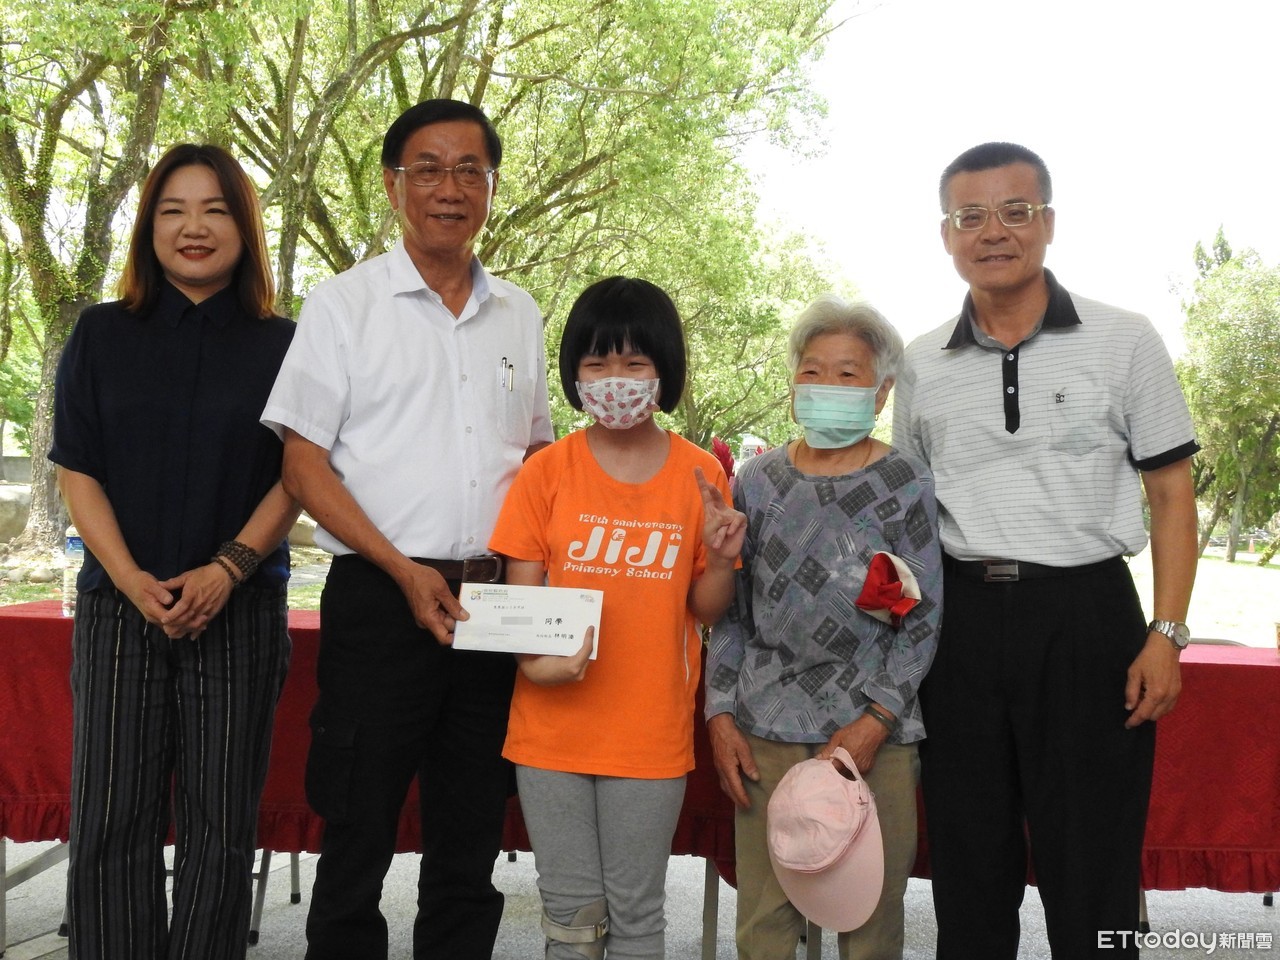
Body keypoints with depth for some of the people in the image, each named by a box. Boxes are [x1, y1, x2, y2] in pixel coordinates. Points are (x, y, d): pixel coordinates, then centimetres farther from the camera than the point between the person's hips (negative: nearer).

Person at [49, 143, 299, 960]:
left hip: (240, 609, -1)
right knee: (111, 819, 2)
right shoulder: (102, 335, 8)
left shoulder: (281, 344, 5)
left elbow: (295, 477, 1)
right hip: (121, 605, 1)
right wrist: (133, 581, -9)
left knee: (220, 822, 4)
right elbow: (78, 471, 4)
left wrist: (226, 571, -12)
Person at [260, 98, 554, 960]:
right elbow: (304, 460, -4)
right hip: (382, 600, -4)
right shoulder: (345, 303, 0)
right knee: (359, 836, 5)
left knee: (471, 840, 14)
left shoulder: (519, 314, 12)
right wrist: (404, 570, -14)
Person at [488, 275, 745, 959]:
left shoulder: (700, 475, -2)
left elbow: (705, 610, 4)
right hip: (553, 725, 0)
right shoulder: (546, 472, -2)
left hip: (652, 731, 0)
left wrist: (721, 559, -16)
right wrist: (535, 657, -20)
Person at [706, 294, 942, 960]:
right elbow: (730, 610, 11)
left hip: (874, 731, -1)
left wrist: (874, 722, -9)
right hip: (767, 728, 2)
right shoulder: (758, 481, 8)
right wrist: (720, 715, 3)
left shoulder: (906, 485, 1)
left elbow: (923, 618, -1)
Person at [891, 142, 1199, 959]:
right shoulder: (923, 365, 7)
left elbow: (1172, 495, 1)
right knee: (969, 867, 13)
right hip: (960, 618, 3)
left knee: (1092, 868, 5)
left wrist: (1166, 635, -8)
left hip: (1085, 615, -2)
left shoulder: (1124, 341, 0)